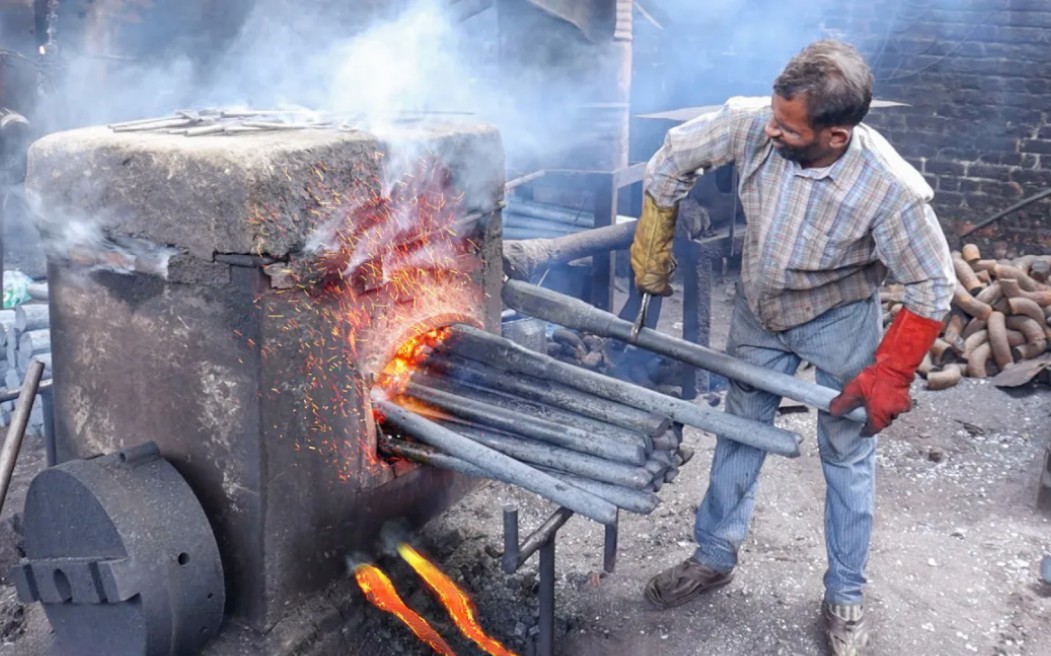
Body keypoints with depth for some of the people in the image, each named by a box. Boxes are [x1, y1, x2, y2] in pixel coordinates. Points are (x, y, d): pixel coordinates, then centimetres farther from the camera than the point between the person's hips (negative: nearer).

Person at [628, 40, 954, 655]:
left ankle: (845, 598, 25)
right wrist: (652, 251, 0)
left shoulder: (891, 189, -35)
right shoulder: (750, 122, -29)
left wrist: (891, 375, -19)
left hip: (840, 321, -3)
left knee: (847, 456, 7)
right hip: (759, 310, 3)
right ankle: (714, 558, 35)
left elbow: (933, 287, -20)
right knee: (740, 434, 16)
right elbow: (674, 159, -9)